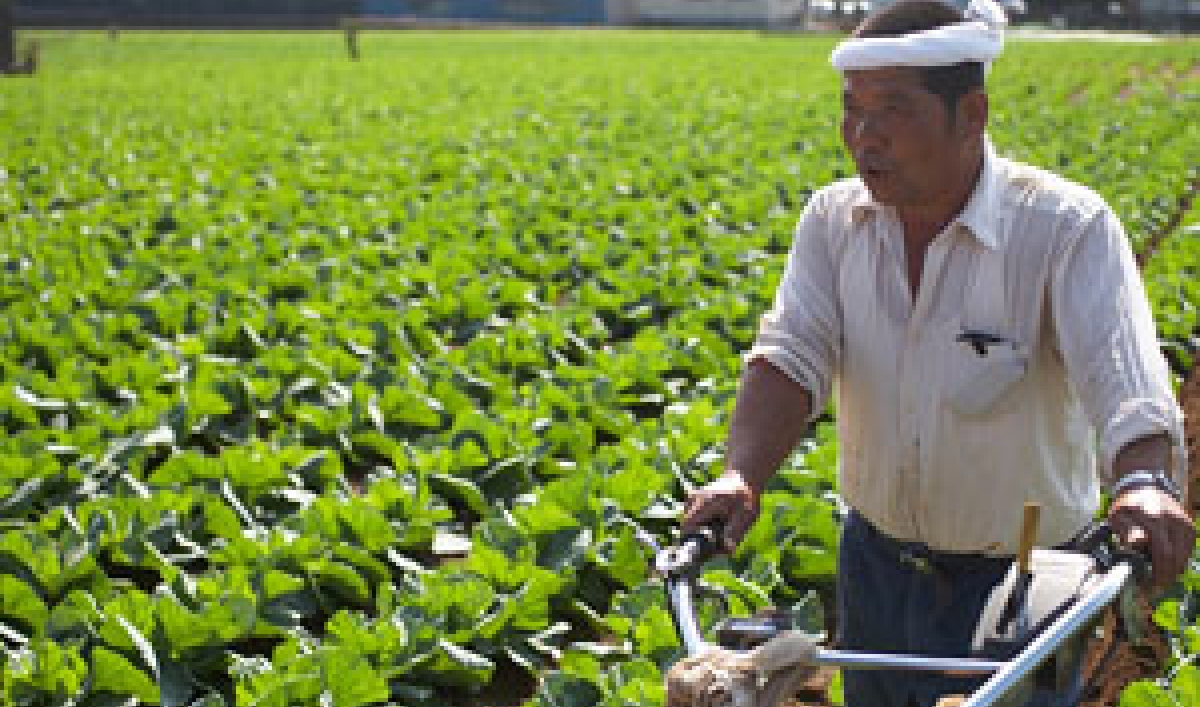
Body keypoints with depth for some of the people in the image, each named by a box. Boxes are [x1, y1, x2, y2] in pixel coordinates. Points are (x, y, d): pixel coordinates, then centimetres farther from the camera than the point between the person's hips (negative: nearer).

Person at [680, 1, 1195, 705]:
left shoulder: (1068, 228, -18)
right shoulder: (833, 219, -4)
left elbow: (1125, 379, -31)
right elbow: (791, 357, -15)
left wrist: (1144, 482, -51)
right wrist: (742, 477, -33)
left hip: (1016, 579, -4)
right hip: (875, 561, 5)